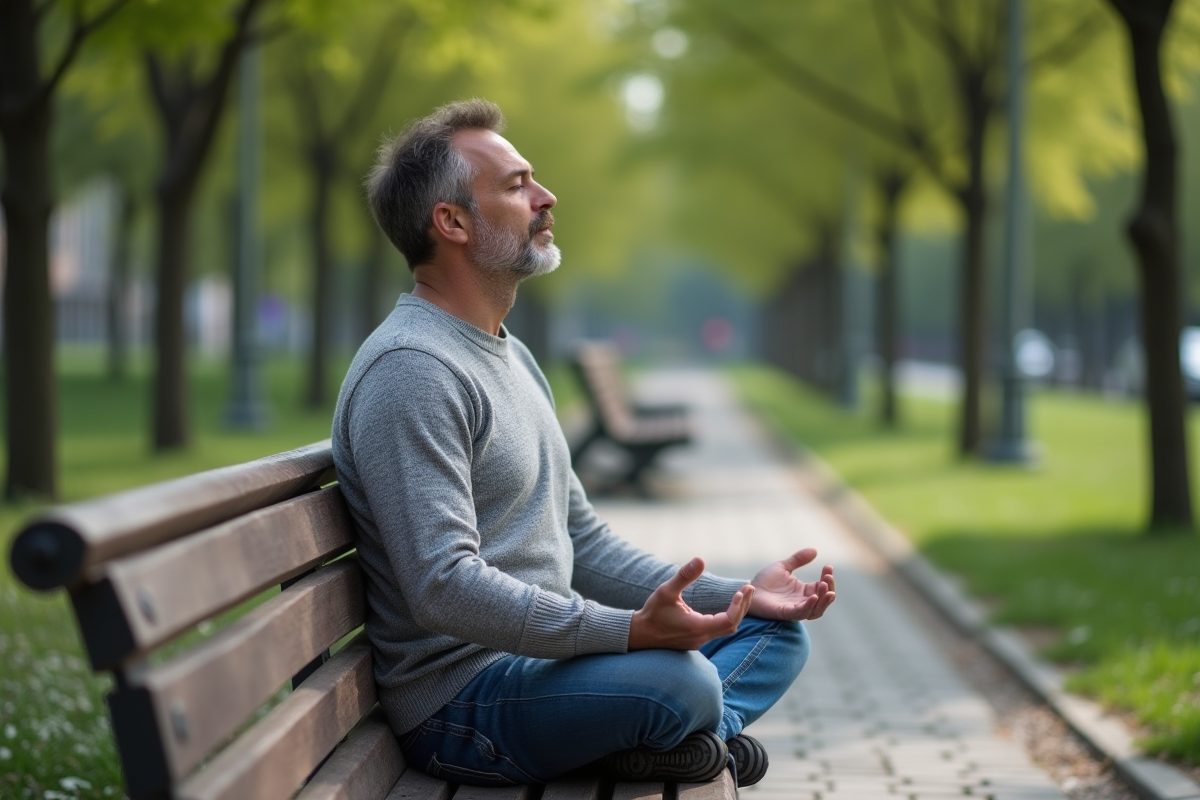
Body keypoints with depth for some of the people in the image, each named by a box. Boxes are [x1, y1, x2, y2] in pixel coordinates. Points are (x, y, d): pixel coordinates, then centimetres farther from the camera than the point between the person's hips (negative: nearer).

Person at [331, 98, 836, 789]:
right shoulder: (410, 370, -17)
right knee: (679, 680, -35)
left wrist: (735, 594, 7)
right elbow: (444, 586, -27)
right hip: (462, 700, -10)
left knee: (777, 631, 14)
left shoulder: (511, 356, 17)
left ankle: (683, 733, -10)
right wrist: (631, 630, -34)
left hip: (544, 653, 10)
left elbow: (581, 542, 19)